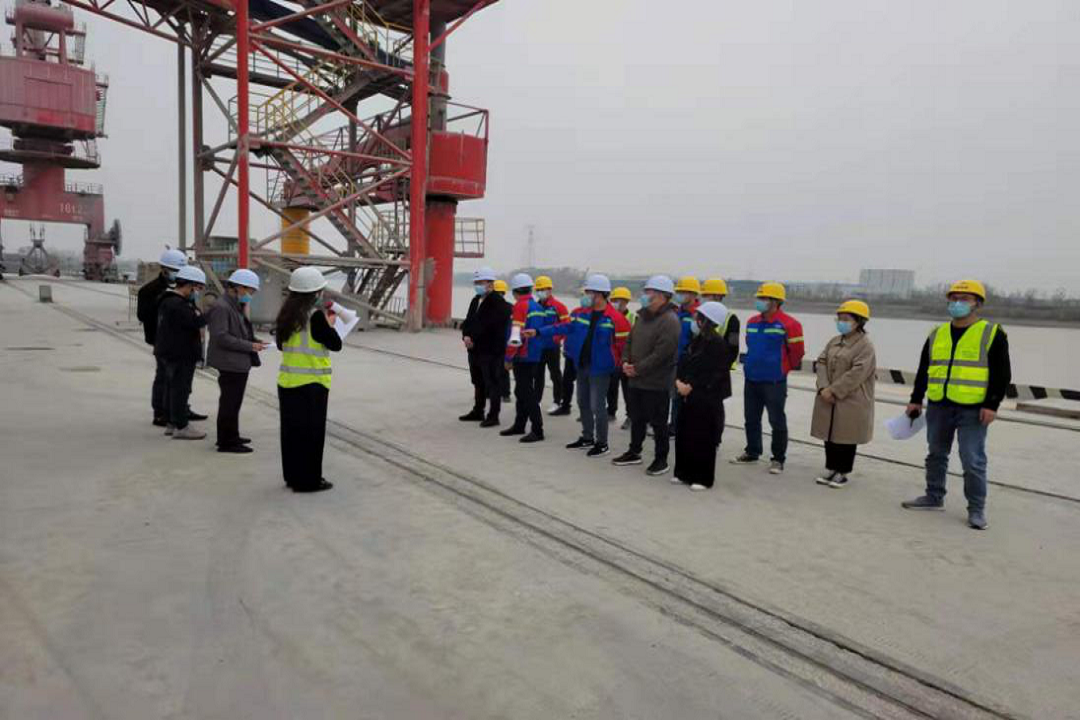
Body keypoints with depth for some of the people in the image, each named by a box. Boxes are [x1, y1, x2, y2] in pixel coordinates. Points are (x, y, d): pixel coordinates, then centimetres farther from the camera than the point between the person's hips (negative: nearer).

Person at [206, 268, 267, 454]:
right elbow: (221, 337, -23)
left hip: (239, 363, 10)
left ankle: (231, 436, 29)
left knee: (233, 402, 18)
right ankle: (226, 442, 5)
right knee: (229, 403, -3)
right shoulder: (221, 307, -16)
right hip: (230, 364, -10)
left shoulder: (236, 306, 15)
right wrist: (250, 346, -20)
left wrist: (254, 342, 8)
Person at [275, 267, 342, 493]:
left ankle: (293, 476, 25)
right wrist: (330, 324, 5)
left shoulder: (286, 315, 7)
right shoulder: (315, 316, -16)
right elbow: (335, 344, -11)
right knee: (311, 432, 2)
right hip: (311, 383, -7)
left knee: (291, 430, 14)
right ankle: (308, 480, 9)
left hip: (287, 381, 7)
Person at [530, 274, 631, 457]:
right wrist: (538, 332, -4)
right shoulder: (580, 313, 4)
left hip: (599, 368, -7)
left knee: (597, 406, -3)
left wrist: (618, 366, -10)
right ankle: (587, 438, 33)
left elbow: (623, 344, -10)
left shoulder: (615, 318, -14)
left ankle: (602, 443, 13)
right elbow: (564, 327, 2)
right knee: (583, 403, 17)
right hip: (582, 366, 7)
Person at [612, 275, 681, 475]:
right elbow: (630, 340, 15)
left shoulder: (669, 320, -17)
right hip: (637, 380, 8)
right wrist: (626, 361, -1)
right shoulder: (643, 316, 10)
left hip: (657, 383, -8)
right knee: (637, 419, 19)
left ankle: (661, 459, 16)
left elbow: (661, 353, -23)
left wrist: (638, 369, -18)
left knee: (658, 422, 3)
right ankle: (634, 452, 33)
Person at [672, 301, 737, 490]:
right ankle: (684, 473, 24)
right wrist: (679, 381, -5)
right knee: (683, 435, 11)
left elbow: (714, 374, -17)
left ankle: (703, 478, 11)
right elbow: (683, 362, 11)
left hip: (707, 399, -8)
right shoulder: (696, 340, 12)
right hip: (689, 396, 8)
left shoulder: (718, 343, -13)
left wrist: (691, 386, -16)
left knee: (703, 439, 0)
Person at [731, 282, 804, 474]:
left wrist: (783, 369, 5)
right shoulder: (752, 322, 8)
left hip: (774, 382, -6)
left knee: (777, 422, 2)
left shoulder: (788, 324, -12)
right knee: (751, 419, 15)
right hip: (751, 380, 7)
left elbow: (796, 352, -5)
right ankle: (752, 452, 30)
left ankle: (778, 459, 13)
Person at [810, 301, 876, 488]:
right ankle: (830, 468, 24)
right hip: (828, 400, 6)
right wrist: (824, 388, -11)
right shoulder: (834, 342, 12)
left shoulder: (865, 345, -10)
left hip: (851, 401, -6)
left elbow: (857, 373, -19)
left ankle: (842, 472, 14)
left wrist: (834, 390, -20)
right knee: (830, 434, 12)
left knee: (846, 437, 3)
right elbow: (821, 363, 5)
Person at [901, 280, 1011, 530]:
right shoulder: (937, 334, 11)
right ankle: (934, 498, 28)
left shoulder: (992, 333, -2)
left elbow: (1002, 373, -5)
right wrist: (916, 400, 12)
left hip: (973, 410, -5)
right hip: (938, 407, 5)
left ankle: (976, 509, 10)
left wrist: (992, 405, -12)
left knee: (973, 461, -2)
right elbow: (923, 370, 16)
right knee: (936, 455, 14)